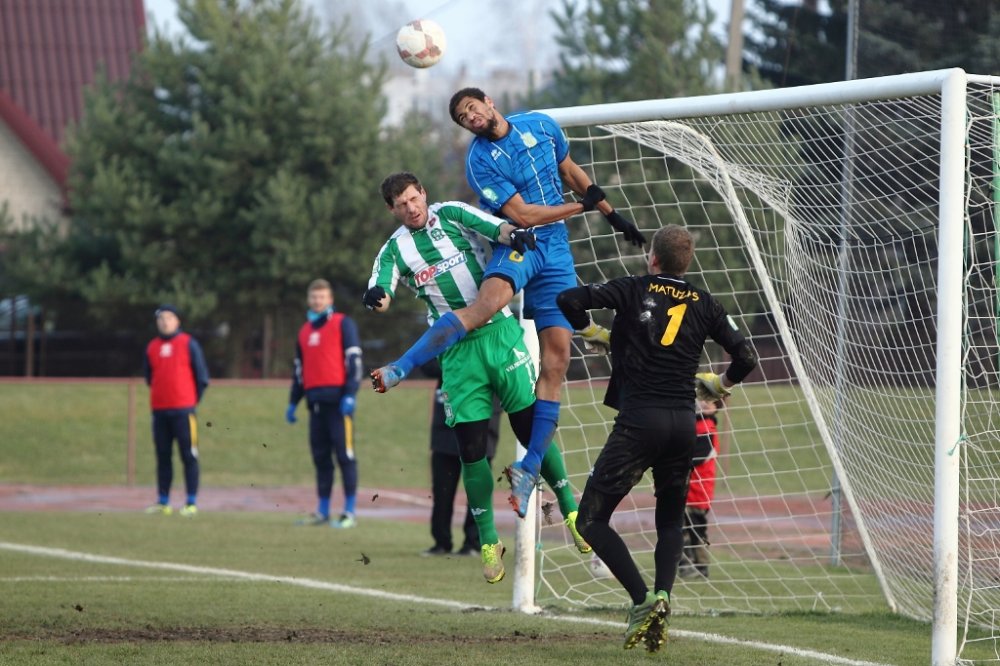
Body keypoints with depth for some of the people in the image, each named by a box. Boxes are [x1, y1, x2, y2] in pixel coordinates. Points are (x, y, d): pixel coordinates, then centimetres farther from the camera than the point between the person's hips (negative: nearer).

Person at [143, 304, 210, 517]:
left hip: (183, 409, -4)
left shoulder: (189, 344, 1)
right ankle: (163, 503, 11)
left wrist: (194, 399, 4)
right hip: (159, 410, 4)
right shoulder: (152, 347, 12)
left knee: (188, 456, -5)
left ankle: (191, 503, -5)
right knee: (162, 456, 7)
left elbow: (201, 375, 3)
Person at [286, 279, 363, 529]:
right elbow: (300, 370, 26)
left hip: (337, 399, -6)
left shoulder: (343, 324, 1)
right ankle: (322, 512, 12)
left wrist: (350, 395, -14)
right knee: (320, 456, 7)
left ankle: (349, 513, -6)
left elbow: (354, 361, -6)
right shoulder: (304, 331, 20)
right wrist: (293, 403, 22)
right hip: (316, 401, 6)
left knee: (344, 454, -6)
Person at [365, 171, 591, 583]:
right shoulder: (395, 249, 6)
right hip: (458, 352, 1)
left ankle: (570, 510, 16)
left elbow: (491, 225, -15)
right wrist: (377, 298, -35)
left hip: (499, 333, -1)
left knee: (533, 429, -1)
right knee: (471, 448, -2)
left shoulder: (450, 215, 2)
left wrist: (510, 233, -39)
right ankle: (488, 542, 10)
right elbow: (381, 291, -10)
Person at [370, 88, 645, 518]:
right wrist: (582, 206, -6)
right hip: (516, 243, -5)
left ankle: (529, 469, -3)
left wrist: (612, 215, 26)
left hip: (556, 249, 5)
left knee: (556, 357, -6)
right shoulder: (480, 161, -9)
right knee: (489, 300, -39)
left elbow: (571, 173, 24)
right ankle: (399, 369, -43)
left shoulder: (540, 125, 8)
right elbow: (521, 215, -13)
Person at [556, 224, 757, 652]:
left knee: (591, 519, 2)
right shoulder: (704, 304, 10)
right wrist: (718, 385, 30)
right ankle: (663, 594, -5)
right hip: (683, 422, 4)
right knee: (671, 520, 21)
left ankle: (642, 599, -14)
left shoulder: (634, 290, 1)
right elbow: (745, 357, 9)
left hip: (639, 420, -4)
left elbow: (569, 300, -8)